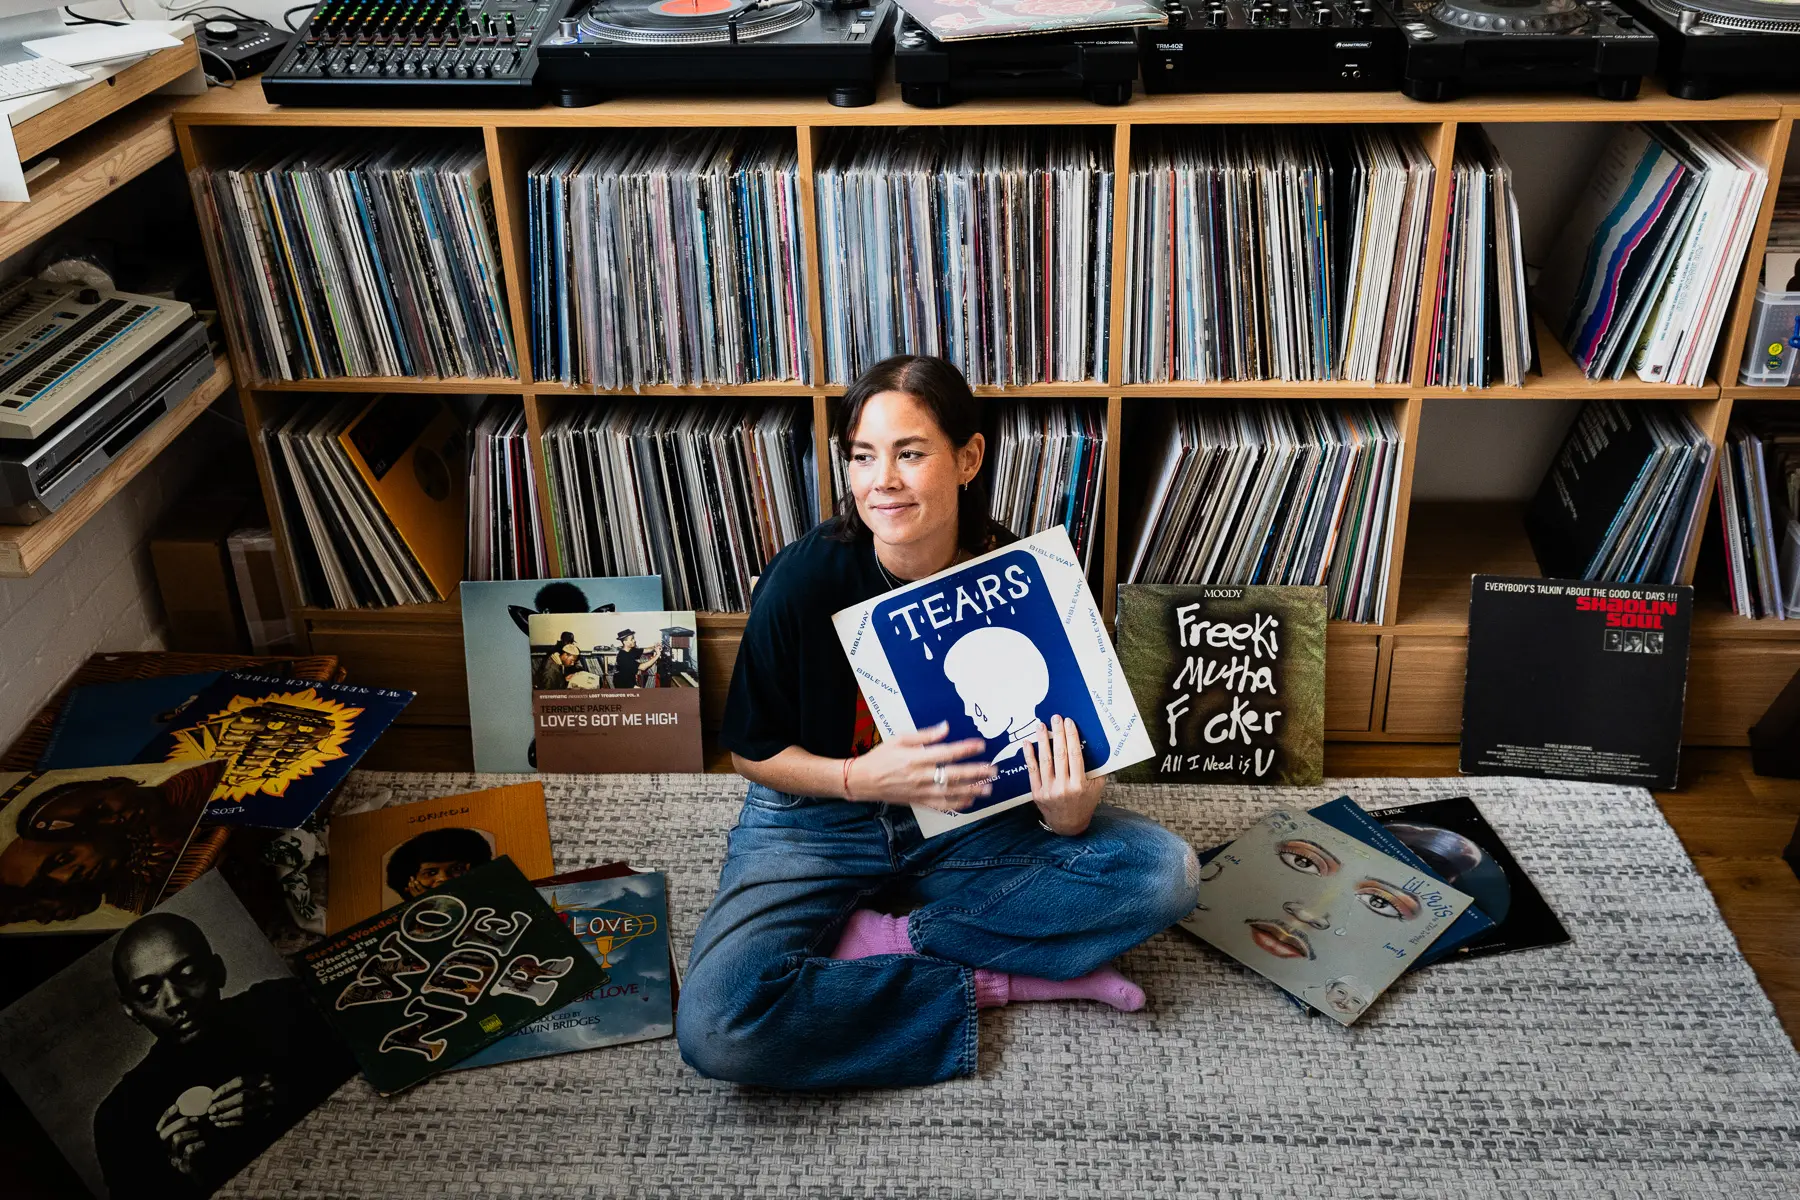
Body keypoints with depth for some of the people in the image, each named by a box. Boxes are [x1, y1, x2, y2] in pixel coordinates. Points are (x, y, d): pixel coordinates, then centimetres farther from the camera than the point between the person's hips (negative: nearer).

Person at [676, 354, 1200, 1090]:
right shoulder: (806, 578, -19)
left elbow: (1062, 749, -3)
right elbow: (750, 752, -7)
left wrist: (1067, 812, -27)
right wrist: (859, 777, -27)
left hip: (969, 820, 3)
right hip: (818, 821, -2)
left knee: (1164, 871, -19)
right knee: (717, 1026, -28)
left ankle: (884, 941, -15)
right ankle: (986, 982, -12)